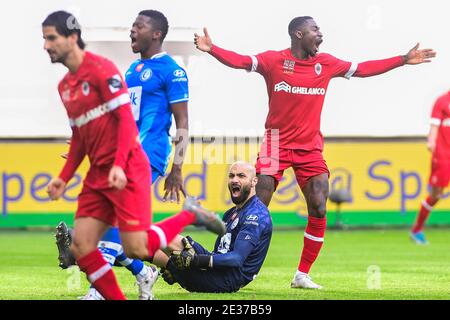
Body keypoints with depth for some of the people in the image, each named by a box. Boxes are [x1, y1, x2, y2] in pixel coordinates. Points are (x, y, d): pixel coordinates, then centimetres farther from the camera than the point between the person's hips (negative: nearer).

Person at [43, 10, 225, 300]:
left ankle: (190, 215, 12)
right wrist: (64, 177, 15)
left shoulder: (100, 69, -10)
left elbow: (126, 117, -15)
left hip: (127, 172, -8)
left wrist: (119, 165, -24)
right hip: (97, 175, 8)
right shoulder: (64, 86, 15)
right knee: (81, 247, -4)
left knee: (137, 249, -12)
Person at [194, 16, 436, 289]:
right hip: (277, 143, -4)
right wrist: (211, 49, -35)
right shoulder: (274, 60, -6)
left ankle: (303, 275, 5)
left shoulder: (326, 63, 7)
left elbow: (362, 69, 15)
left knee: (319, 210, -5)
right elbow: (240, 61, -17)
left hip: (311, 146, 4)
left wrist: (404, 60, 16)